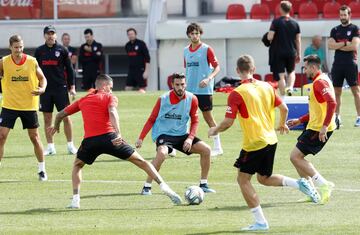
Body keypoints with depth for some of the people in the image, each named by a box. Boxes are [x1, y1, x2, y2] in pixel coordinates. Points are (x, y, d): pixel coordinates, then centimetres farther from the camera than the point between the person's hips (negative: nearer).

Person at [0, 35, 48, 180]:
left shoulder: (32, 62, -4)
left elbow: (42, 78, 5)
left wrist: (42, 89, -14)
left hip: (29, 105, 0)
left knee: (34, 137, 8)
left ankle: (42, 169, 21)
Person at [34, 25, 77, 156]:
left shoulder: (62, 50, 1)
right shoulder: (39, 51, 6)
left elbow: (69, 69, 4)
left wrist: (72, 87, -1)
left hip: (61, 88, -2)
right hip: (45, 88, 2)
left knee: (66, 116, -2)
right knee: (47, 118, 3)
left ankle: (70, 145, 6)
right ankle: (50, 147, 9)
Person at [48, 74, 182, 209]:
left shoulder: (82, 101, 25)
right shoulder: (109, 97, 14)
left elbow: (61, 114, 33)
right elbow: (112, 113, -8)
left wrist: (56, 127, 53)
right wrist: (118, 134, -21)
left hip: (90, 141, 2)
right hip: (108, 136, -2)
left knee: (77, 165, 29)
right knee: (140, 162, 7)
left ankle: (75, 200, 13)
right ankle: (164, 186, -1)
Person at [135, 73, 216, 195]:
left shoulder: (192, 99, -5)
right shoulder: (163, 99, -12)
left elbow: (194, 121, 3)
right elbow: (151, 120, -4)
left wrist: (190, 138, -12)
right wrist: (141, 138, -9)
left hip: (182, 134, 4)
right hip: (164, 134, -4)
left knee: (206, 149, -7)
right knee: (162, 153, -35)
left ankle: (203, 184, 8)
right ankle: (147, 187, -25)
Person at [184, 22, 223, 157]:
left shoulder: (206, 49, -6)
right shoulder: (186, 51, 11)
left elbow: (217, 67, -7)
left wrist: (209, 78, -22)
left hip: (204, 90, -5)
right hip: (190, 89, 5)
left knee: (208, 117, -1)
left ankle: (217, 147, 8)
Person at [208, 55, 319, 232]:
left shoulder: (236, 94, -15)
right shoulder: (266, 87, 3)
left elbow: (228, 123, -16)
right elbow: (284, 108, 8)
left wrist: (215, 130, 5)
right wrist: (281, 124, 29)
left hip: (254, 144, -7)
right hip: (271, 141, 7)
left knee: (243, 179, 6)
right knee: (264, 178, 24)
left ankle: (260, 222, 1)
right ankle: (299, 184, 4)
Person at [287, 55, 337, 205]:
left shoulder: (320, 82, -15)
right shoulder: (318, 81, 18)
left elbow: (332, 103, -28)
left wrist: (324, 126, -32)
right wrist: (300, 121, 24)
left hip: (318, 130, -10)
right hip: (315, 127, 10)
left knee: (295, 157, -10)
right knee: (297, 157, 13)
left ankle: (323, 184, -13)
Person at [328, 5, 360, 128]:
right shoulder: (335, 30, 14)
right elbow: (330, 45, 1)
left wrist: (338, 46, -4)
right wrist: (345, 43, -9)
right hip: (337, 64, 4)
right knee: (337, 91, 5)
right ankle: (337, 117, 10)